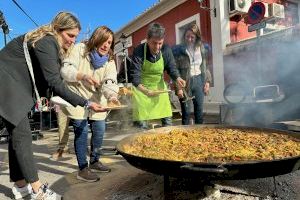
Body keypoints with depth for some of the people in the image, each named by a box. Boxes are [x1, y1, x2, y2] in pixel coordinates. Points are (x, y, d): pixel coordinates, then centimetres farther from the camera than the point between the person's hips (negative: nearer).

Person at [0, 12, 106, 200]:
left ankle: (20, 185, 15)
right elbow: (55, 82, -28)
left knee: (18, 134, 8)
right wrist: (86, 103, -30)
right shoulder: (46, 42, -22)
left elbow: (49, 77, 8)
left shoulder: (52, 43, 8)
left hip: (16, 87, 10)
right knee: (22, 135, -11)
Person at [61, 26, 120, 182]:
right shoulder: (79, 49, -11)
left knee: (99, 130, 6)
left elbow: (109, 82, -18)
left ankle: (94, 162, 28)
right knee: (81, 131, -8)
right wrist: (83, 76, -35)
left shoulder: (109, 60, -2)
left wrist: (112, 96, -39)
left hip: (96, 100, 5)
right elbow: (65, 70, -17)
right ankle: (83, 169, 5)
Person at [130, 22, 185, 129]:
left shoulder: (166, 50, -13)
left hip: (159, 87, 3)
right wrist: (145, 91, -45)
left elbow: (171, 69, -2)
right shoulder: (139, 51, -24)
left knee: (167, 119, 6)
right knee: (141, 122, -1)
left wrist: (177, 79, -25)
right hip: (142, 88, -3)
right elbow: (135, 76, -27)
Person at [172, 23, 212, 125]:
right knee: (186, 112, 1)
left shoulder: (202, 48, 6)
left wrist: (207, 81, 6)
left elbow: (205, 66, 14)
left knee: (199, 111, 10)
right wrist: (178, 87, -15)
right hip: (184, 82, -4)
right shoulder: (178, 49, -7)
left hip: (198, 81, 4)